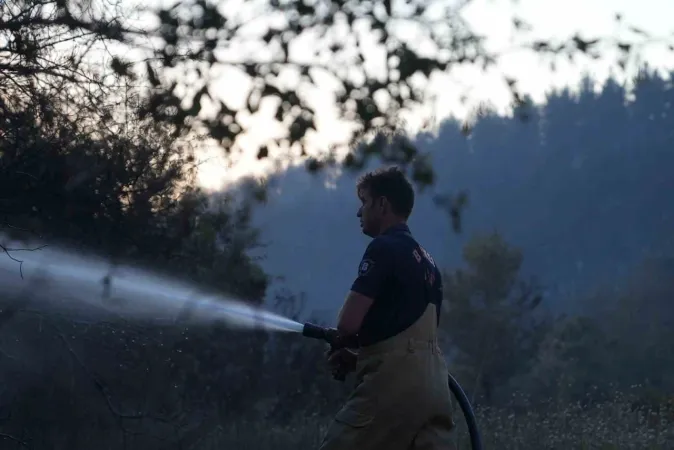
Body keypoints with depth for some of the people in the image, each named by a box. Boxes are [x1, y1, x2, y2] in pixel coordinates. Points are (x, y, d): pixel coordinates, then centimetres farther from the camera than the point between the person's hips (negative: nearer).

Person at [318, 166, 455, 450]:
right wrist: (360, 357, 19)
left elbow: (349, 322, -13)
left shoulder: (384, 247, -6)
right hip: (433, 383, 9)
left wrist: (339, 341, 11)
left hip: (394, 382, -9)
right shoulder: (425, 260, 22)